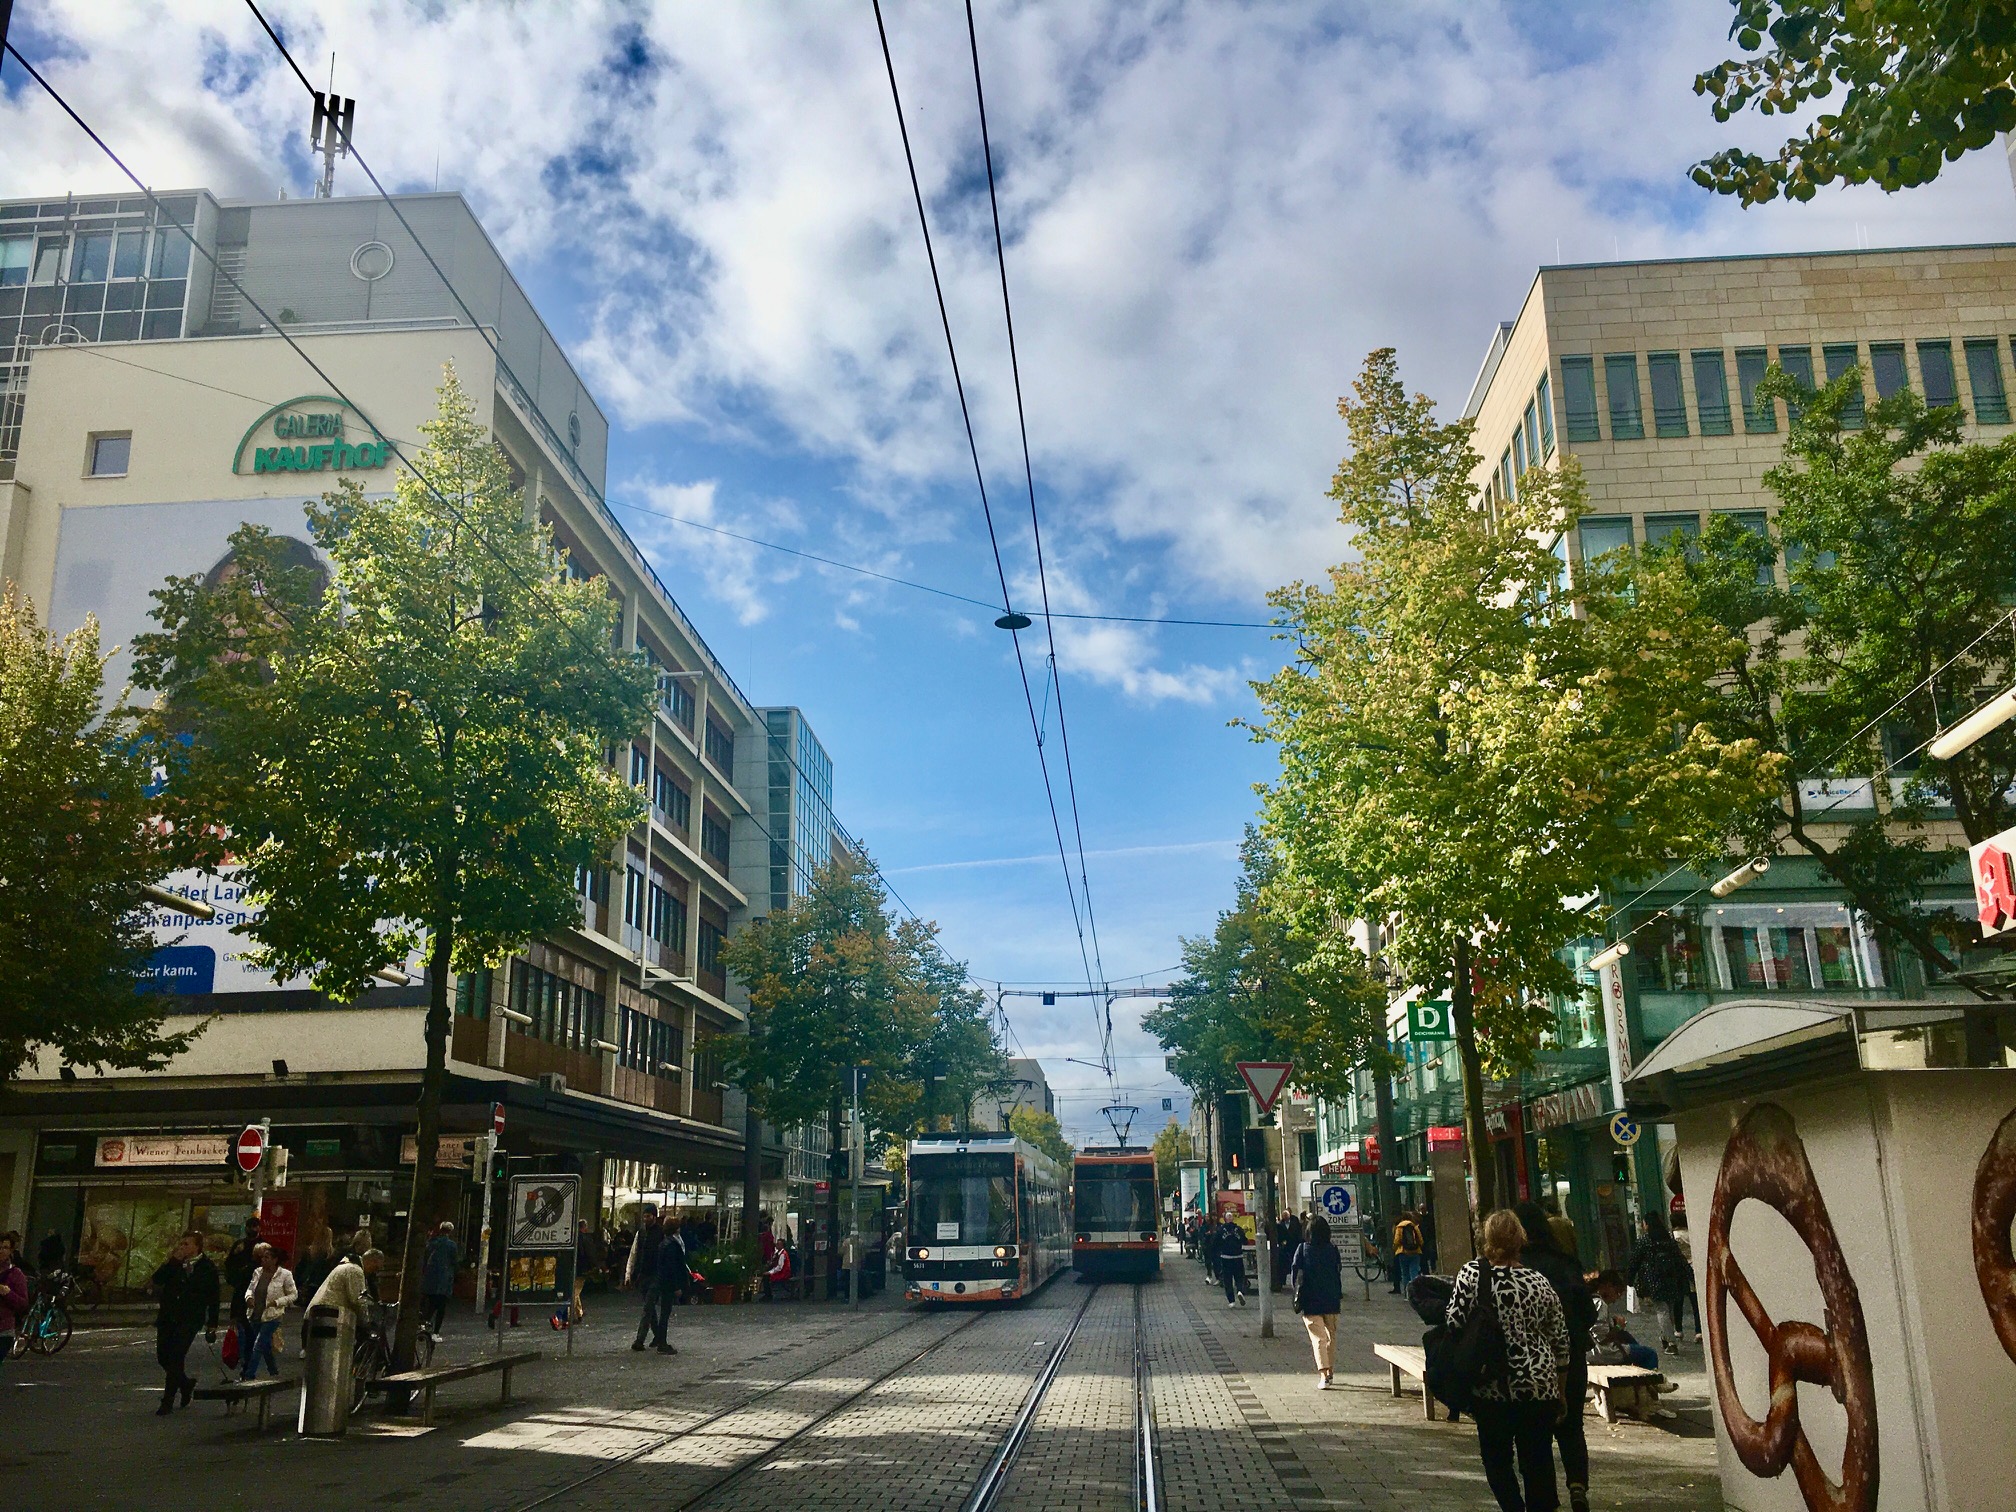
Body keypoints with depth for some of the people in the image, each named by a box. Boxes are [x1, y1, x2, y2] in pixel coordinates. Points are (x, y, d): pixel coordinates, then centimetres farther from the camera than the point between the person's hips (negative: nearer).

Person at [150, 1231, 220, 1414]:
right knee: (162, 1357, 6)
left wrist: (212, 1325, 1)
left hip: (189, 1319, -4)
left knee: (175, 1357, -9)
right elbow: (157, 1280, -6)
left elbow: (213, 1298, 2)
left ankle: (168, 1402, 2)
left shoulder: (207, 1268, -2)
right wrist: (171, 1261, -14)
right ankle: (186, 1383, 31)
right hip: (167, 1317, 4)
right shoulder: (174, 1263, 7)